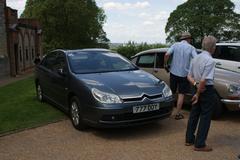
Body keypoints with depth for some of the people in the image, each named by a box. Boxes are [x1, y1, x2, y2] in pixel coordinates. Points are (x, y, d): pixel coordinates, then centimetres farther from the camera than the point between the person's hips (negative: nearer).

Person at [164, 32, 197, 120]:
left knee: (171, 92, 17)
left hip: (174, 72, 2)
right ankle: (177, 114, 9)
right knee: (181, 94, 7)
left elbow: (167, 55, -13)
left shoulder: (175, 45, -1)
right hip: (184, 74, -2)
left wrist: (165, 64, 1)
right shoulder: (191, 48, -4)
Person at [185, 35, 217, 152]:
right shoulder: (210, 60, -18)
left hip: (198, 89, 8)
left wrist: (196, 84, -6)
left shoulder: (196, 58, 7)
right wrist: (198, 94, -14)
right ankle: (200, 144, 10)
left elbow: (189, 76, 8)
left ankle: (189, 139, 27)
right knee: (205, 117, 3)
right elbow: (204, 80, -23)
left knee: (194, 114, 16)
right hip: (207, 91, -8)